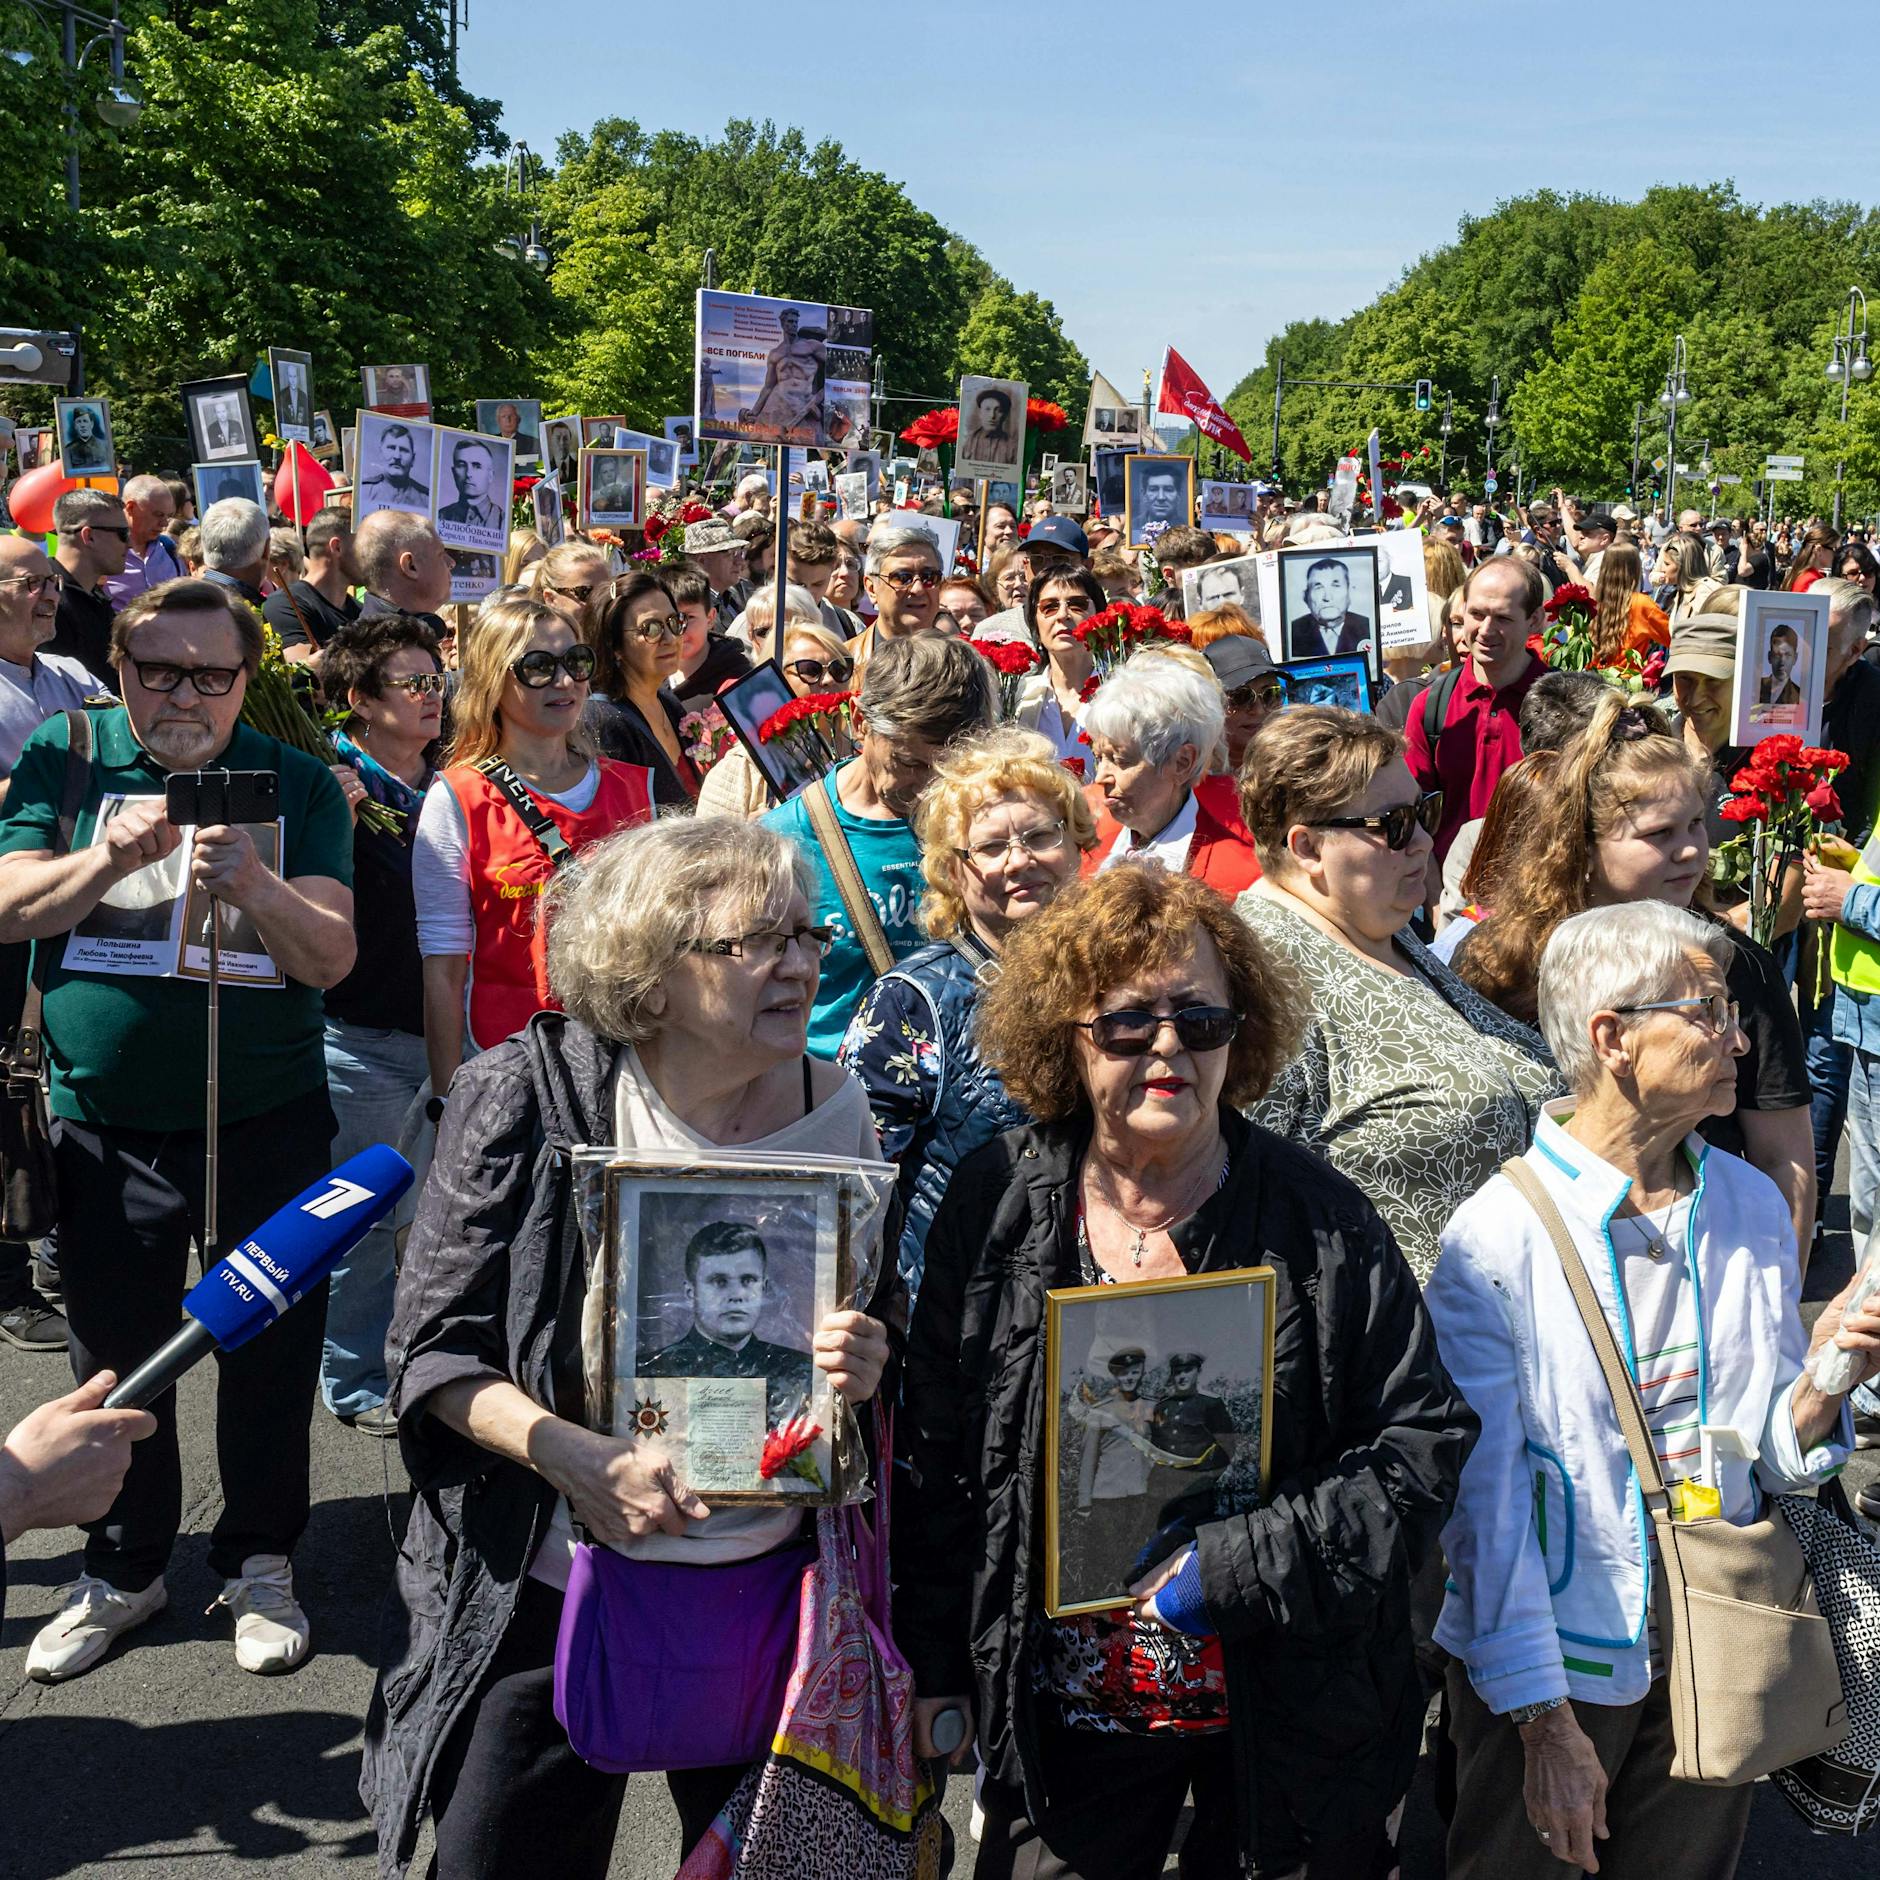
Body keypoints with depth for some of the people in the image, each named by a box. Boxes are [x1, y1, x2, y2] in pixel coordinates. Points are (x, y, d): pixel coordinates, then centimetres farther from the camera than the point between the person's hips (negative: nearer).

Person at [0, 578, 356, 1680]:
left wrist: (254, 886, -29)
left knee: (273, 1345, 8)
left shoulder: (299, 785, -3)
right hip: (107, 1121, 1)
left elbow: (332, 957, -10)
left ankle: (261, 1562, 28)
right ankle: (124, 1568, 32)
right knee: (115, 1353, 13)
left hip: (267, 1120, -1)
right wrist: (112, 856, -24)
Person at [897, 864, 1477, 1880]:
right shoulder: (999, 1205, -4)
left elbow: (1425, 1436, -8)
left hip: (1289, 1717, -1)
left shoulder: (1323, 1219, -9)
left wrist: (1239, 1564, -18)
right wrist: (931, 1662, 4)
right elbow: (935, 1446, 3)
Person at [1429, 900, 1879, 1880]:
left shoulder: (1753, 1207, 0)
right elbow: (1485, 1496, -14)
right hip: (1549, 1662, -4)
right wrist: (1543, 1719, -14)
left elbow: (1767, 1460, 6)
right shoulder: (1494, 1238, -17)